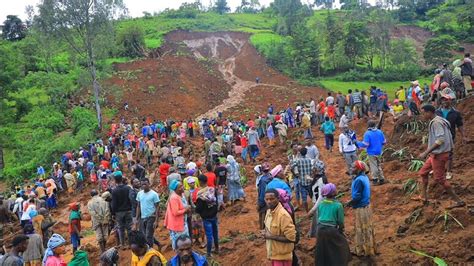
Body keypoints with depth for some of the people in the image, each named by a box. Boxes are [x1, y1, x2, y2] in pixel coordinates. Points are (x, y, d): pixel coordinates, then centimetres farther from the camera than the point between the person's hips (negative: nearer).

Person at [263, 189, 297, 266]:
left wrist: (271, 236, -21)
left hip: (282, 256, -8)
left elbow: (291, 238, -25)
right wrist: (266, 234, -1)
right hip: (273, 254, 8)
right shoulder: (269, 211, 3)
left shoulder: (283, 215, -24)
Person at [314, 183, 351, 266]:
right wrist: (341, 228, 12)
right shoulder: (338, 205, -13)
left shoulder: (320, 203, 0)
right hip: (332, 230, -4)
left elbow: (318, 217, 8)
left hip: (320, 229, 4)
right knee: (341, 246, 18)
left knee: (322, 249, 20)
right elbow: (340, 220, -7)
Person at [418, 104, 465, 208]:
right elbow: (448, 137, 16)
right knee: (423, 173, 17)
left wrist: (426, 152, -28)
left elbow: (440, 140, -28)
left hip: (439, 155, -10)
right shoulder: (439, 121, 11)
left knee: (440, 179, -3)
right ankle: (424, 197, 25)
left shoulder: (436, 122, -19)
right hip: (436, 154, 10)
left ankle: (458, 201, 6)